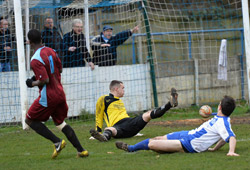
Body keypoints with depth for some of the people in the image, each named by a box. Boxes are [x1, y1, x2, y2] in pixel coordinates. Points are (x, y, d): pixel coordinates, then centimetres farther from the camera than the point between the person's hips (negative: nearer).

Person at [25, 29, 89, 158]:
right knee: (60, 122, 20)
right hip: (60, 93, 8)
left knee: (30, 120, 7)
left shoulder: (35, 60, -20)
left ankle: (57, 142, -3)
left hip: (48, 96, -8)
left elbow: (45, 80, -25)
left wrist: (33, 83, -5)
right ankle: (81, 150, 12)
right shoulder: (51, 51, 6)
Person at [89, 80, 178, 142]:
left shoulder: (119, 101, 33)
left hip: (130, 122, 7)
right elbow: (99, 117, 11)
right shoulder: (104, 100, 10)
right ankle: (104, 137, -78)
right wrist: (98, 131, 3)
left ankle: (171, 103, -26)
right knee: (110, 130, -43)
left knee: (148, 115, -11)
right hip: (117, 125, -7)